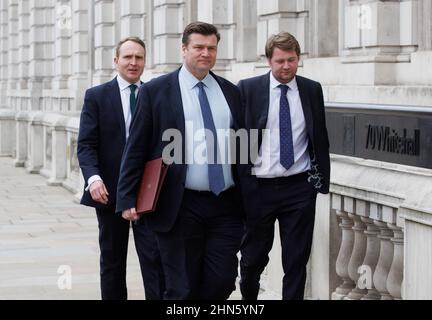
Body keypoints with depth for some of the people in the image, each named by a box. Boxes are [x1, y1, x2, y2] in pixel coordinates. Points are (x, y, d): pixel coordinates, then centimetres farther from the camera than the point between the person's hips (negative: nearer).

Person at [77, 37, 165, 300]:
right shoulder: (96, 96, 2)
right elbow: (86, 144, -5)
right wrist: (93, 177, -21)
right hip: (110, 191, 0)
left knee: (155, 257, -7)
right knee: (112, 261, 11)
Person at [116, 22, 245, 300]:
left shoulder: (231, 92, 11)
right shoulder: (155, 91, -1)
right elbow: (135, 149, -2)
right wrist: (127, 200, -7)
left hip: (226, 205, 4)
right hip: (179, 207, -3)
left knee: (223, 282, 2)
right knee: (183, 289, 3)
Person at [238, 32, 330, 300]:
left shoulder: (312, 90, 5)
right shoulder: (248, 89, -1)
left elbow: (320, 138, 10)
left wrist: (323, 181, 6)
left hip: (300, 187, 1)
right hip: (259, 186, -1)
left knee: (297, 259, 4)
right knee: (253, 257, 8)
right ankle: (248, 295, 32)